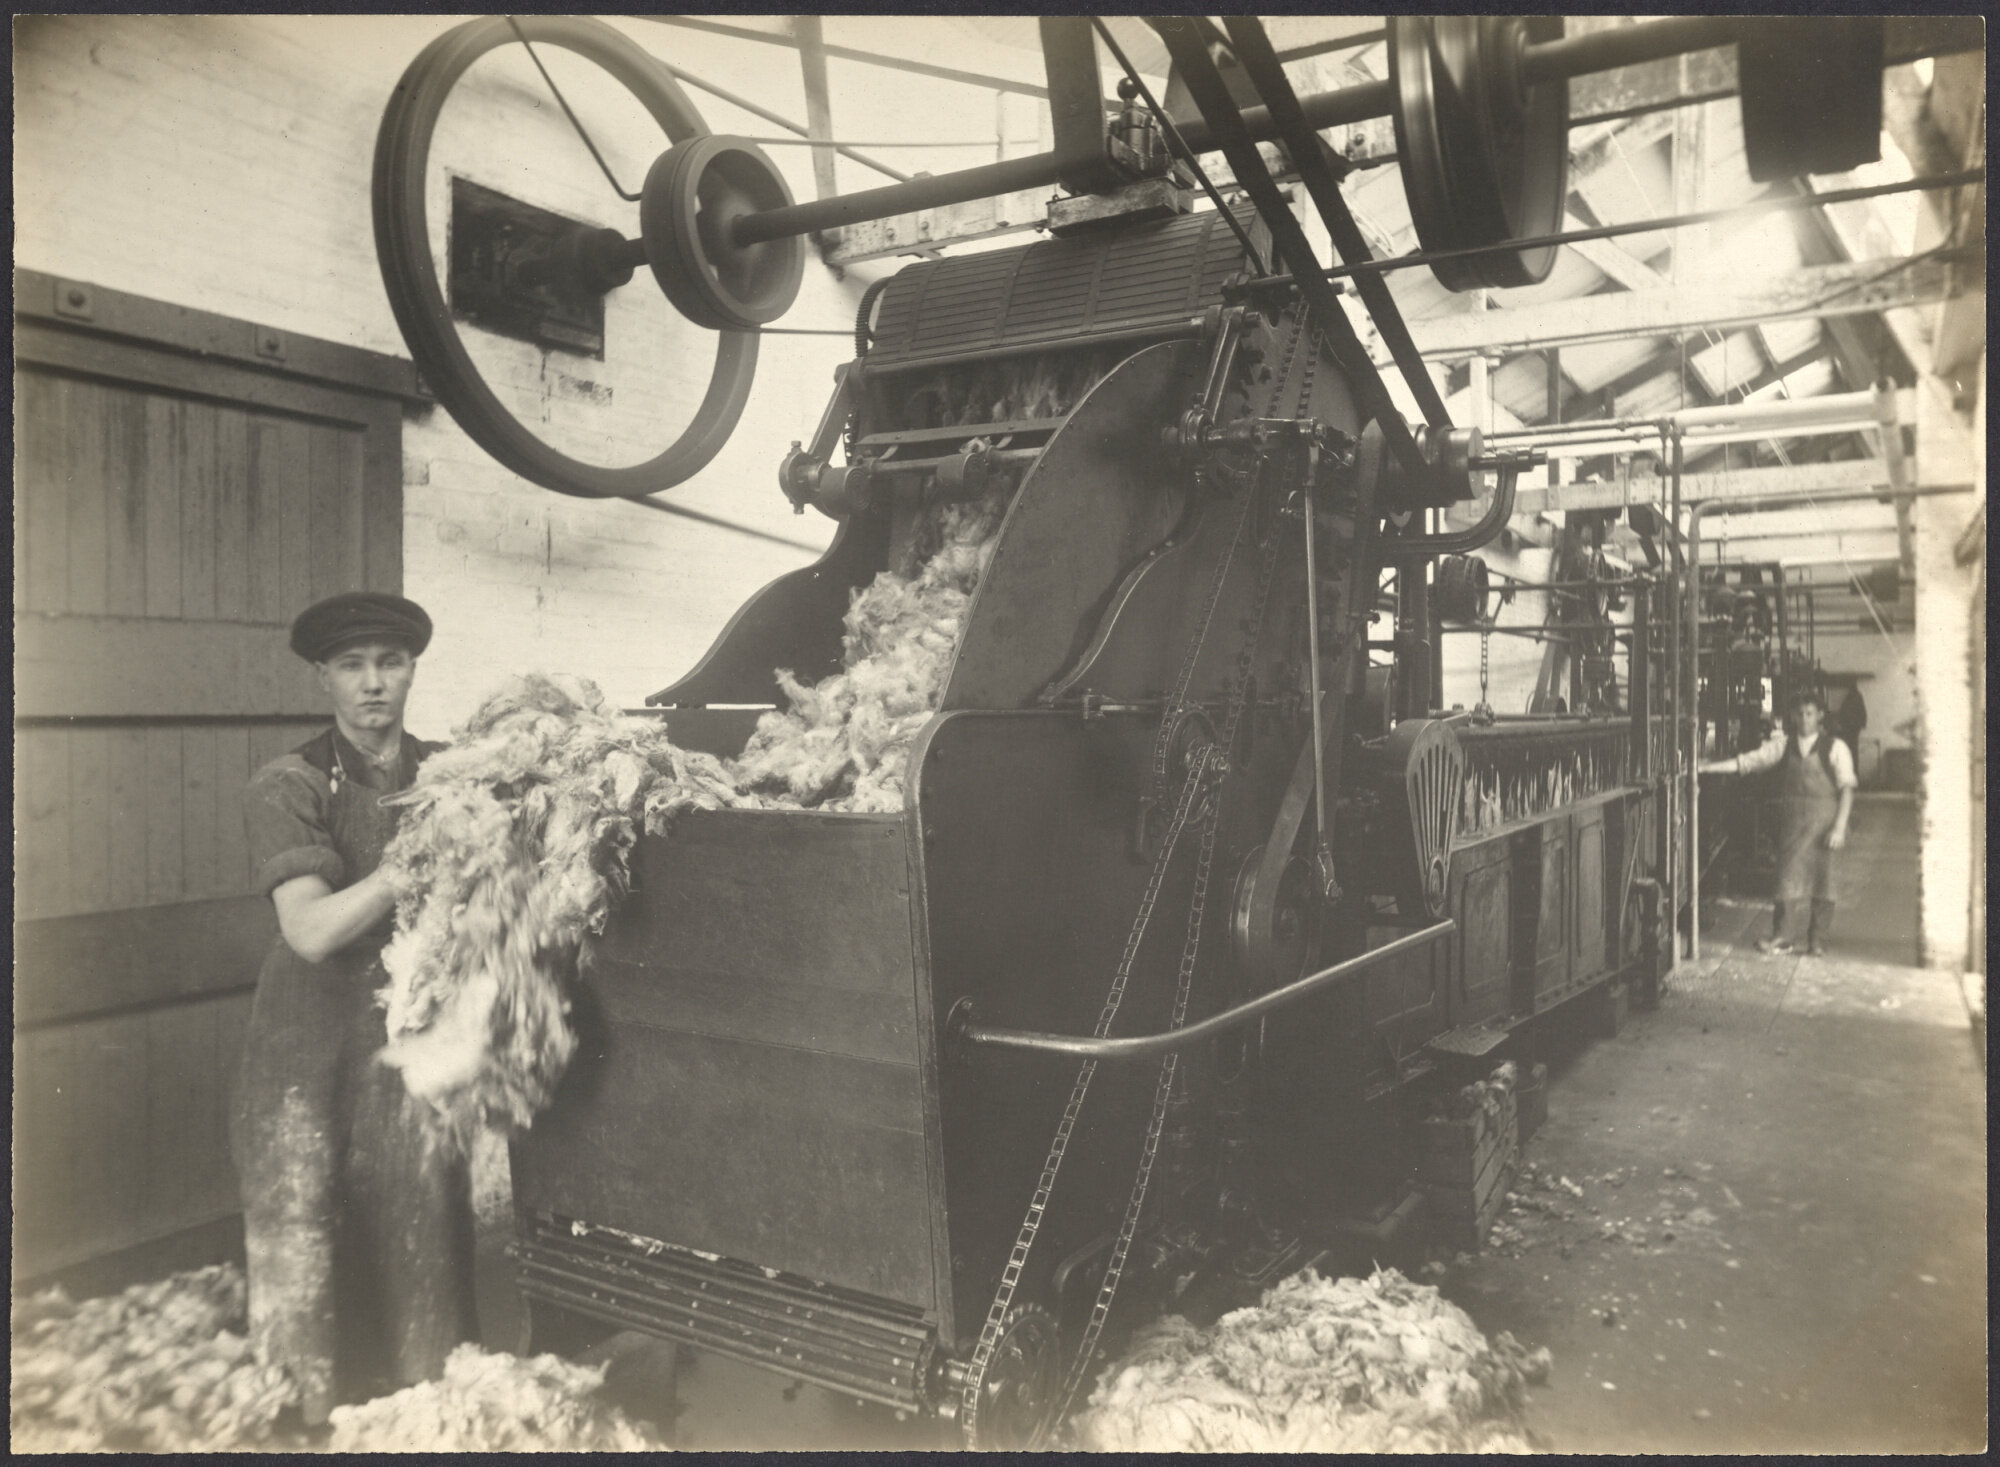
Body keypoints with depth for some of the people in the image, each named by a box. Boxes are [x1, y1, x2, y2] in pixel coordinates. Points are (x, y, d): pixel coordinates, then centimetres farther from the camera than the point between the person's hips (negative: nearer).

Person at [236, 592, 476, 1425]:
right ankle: (305, 1416, 25)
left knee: (421, 1229, 5)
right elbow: (313, 931, -18)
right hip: (315, 1045, -2)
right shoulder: (288, 788, -6)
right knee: (306, 1237, 4)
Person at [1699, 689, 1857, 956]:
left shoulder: (1835, 748, -2)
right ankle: (1784, 937, 6)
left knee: (1821, 878, 4)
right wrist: (1706, 767, -8)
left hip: (1822, 817, -2)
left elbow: (1846, 788, -5)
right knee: (1789, 875, 1)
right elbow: (1747, 761, 2)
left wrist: (1840, 827, -13)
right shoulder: (1784, 744, 6)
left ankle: (1818, 941, 15)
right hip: (1792, 816, 2)